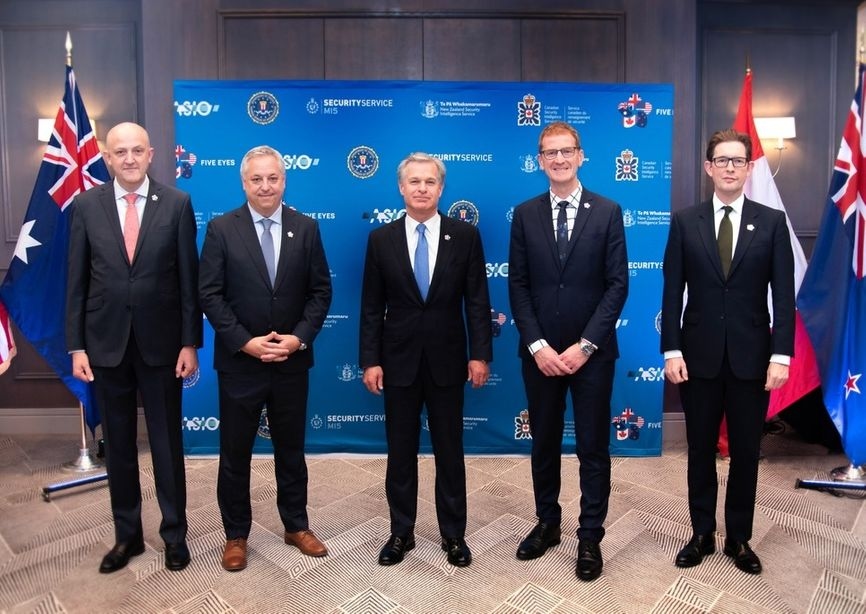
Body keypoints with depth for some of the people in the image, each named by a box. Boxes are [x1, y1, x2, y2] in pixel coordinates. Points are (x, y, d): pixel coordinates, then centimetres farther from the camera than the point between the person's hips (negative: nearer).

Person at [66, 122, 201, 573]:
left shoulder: (177, 204, -4)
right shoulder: (86, 205, 1)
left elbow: (189, 278, -3)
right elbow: (77, 281, 2)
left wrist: (190, 343, -6)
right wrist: (76, 346, -1)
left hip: (161, 342, -1)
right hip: (106, 342, 2)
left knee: (167, 442, 9)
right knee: (118, 445, 13)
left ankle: (174, 534, 27)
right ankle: (127, 535, 30)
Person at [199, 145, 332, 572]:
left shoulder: (306, 228, 2)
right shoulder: (221, 229, -3)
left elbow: (320, 291, 1)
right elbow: (210, 295, -7)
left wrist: (299, 337, -12)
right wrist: (246, 342, -15)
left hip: (292, 361, 2)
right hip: (239, 361, -1)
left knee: (291, 449, 15)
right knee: (235, 452, 10)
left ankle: (296, 526, 32)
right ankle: (236, 535, 28)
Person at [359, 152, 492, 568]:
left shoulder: (465, 235, -1)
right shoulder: (381, 239, 1)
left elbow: (477, 301, -1)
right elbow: (371, 307, 1)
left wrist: (480, 354, -6)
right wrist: (370, 360, -3)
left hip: (447, 360, 0)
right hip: (399, 361, 1)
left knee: (449, 451, 10)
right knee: (400, 452, 11)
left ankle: (453, 534, 26)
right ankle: (401, 531, 28)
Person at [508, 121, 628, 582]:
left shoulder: (608, 212, 0)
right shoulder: (525, 214, 4)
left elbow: (617, 285, -5)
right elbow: (518, 286, 1)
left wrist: (585, 345, -13)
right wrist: (537, 345, -10)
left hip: (592, 352, -1)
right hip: (540, 351, 2)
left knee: (593, 447, 7)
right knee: (544, 443, 14)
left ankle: (590, 538, 23)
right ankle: (547, 523, 33)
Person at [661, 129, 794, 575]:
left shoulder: (772, 221, 3)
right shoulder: (685, 221, 2)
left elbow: (784, 294, -1)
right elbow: (672, 292, -1)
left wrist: (781, 355, -9)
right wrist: (671, 351, -7)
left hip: (751, 356, 0)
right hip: (699, 355, 0)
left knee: (746, 452, 11)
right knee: (700, 449, 11)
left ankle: (739, 538, 28)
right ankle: (702, 534, 27)